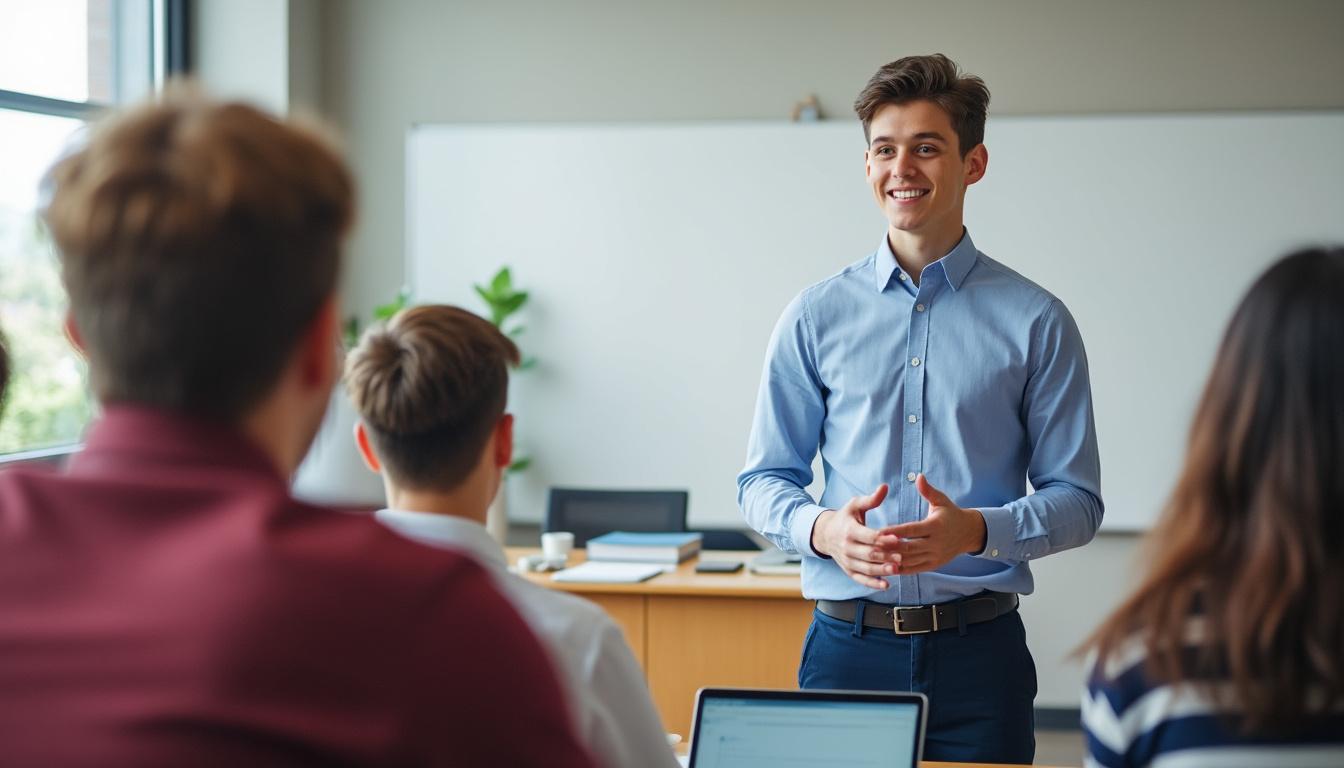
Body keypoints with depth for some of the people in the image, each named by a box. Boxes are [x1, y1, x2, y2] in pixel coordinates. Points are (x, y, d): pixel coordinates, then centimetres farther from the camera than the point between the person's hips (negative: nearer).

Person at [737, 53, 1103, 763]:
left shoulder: (1035, 322, 1)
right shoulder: (817, 316, 6)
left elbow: (1077, 499, 1)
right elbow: (763, 481, 7)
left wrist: (975, 530, -17)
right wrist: (822, 529, -14)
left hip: (977, 651, -1)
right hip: (847, 644, 1)